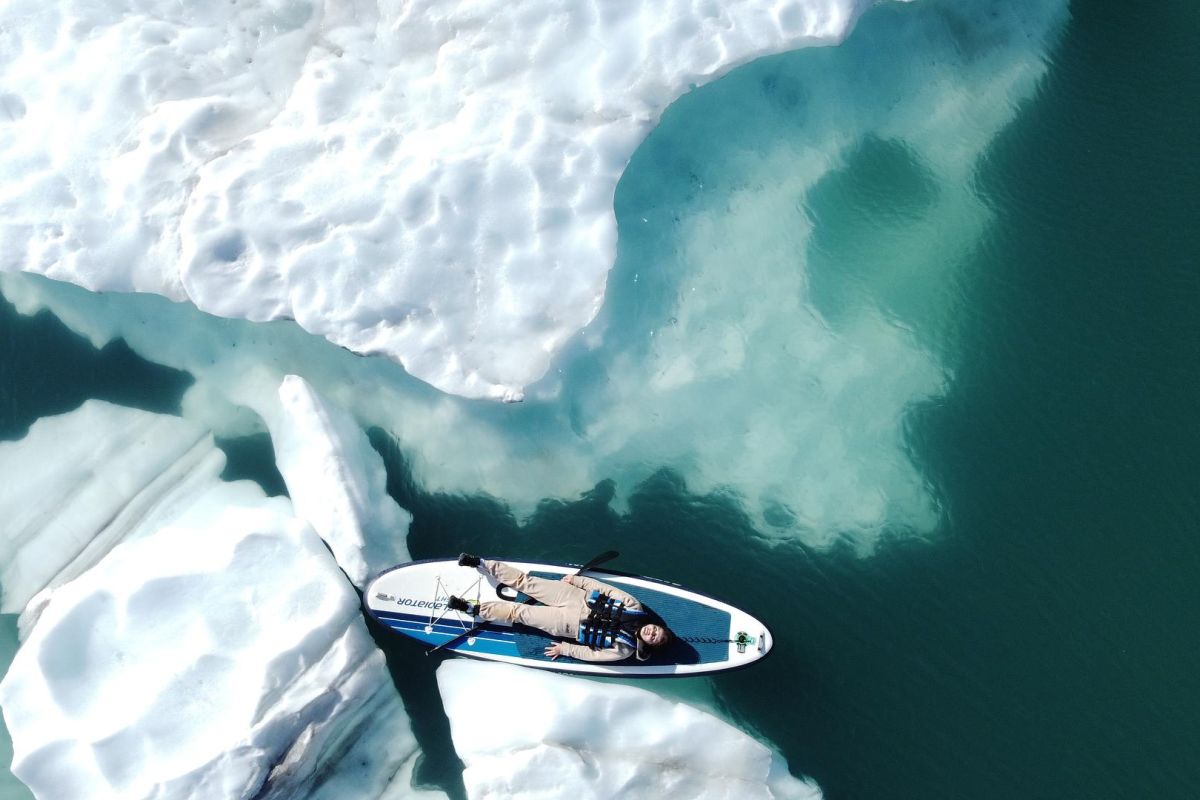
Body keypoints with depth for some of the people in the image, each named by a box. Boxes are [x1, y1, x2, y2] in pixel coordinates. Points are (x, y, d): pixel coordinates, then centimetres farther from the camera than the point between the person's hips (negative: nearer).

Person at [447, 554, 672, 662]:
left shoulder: (624, 650, -12)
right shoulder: (634, 606, -7)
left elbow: (592, 654, -9)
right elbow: (605, 589, -3)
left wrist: (565, 649, -9)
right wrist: (577, 580, -3)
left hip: (570, 625, -3)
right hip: (580, 598, 3)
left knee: (519, 613, -6)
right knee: (526, 582, -1)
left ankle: (473, 609, 7)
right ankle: (481, 563, 10)